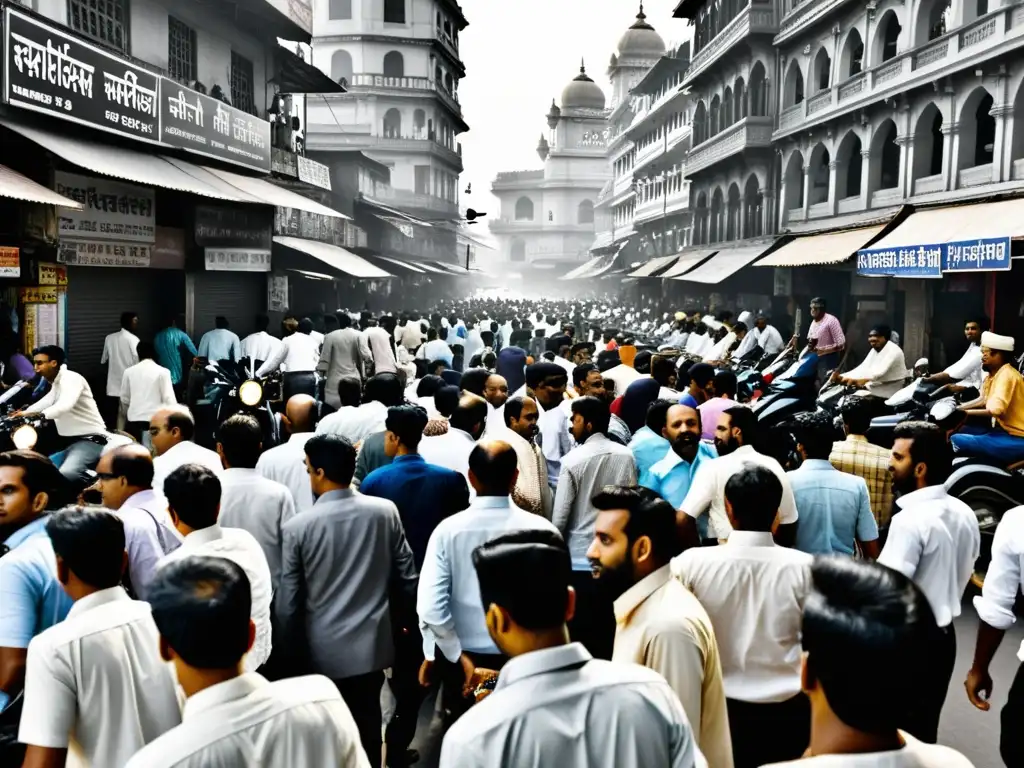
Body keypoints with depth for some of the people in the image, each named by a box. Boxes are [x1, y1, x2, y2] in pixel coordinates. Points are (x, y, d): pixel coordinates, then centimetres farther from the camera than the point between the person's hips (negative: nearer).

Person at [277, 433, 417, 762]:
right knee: (367, 726, 17)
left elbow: (288, 602, -9)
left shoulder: (298, 527, -15)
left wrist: (291, 651, 6)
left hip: (322, 649, -2)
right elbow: (406, 577, -2)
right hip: (371, 642, 2)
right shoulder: (385, 511, -9)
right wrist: (403, 620, 15)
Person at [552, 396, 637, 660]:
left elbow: (560, 517, -10)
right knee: (611, 629, 13)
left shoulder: (573, 459, -12)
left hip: (580, 559, -3)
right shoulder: (626, 456, -3)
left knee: (580, 631, 9)